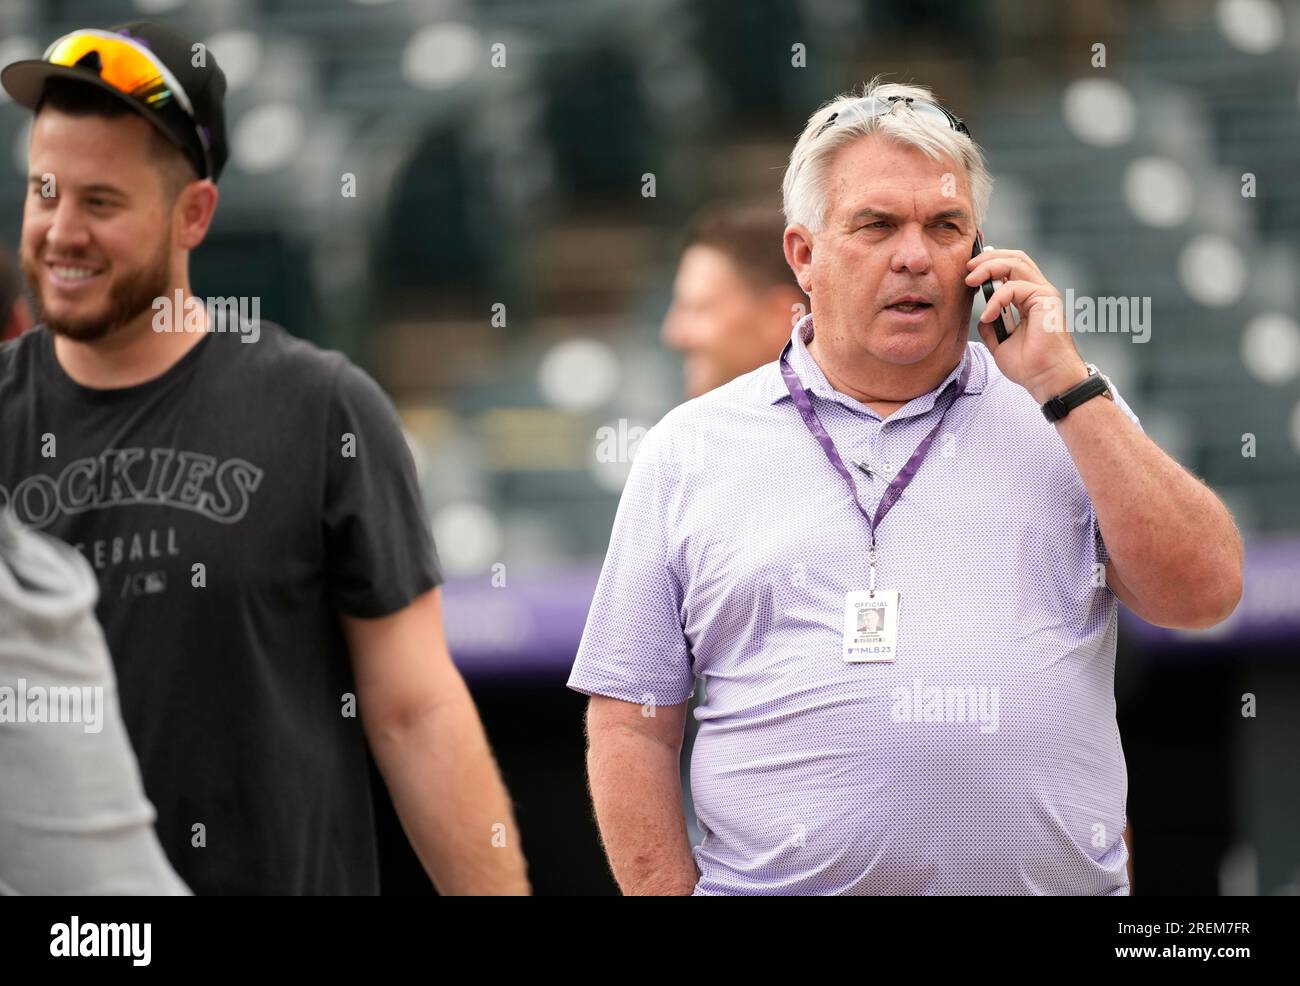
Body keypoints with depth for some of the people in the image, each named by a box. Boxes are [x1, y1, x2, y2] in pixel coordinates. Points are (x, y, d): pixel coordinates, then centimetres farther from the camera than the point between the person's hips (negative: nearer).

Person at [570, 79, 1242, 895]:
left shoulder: (1071, 416, 8)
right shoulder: (692, 450, 5)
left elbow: (1205, 593, -5)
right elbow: (633, 727, 4)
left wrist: (1062, 382, -7)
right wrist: (672, 895, -7)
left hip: (1060, 879, 1)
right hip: (780, 887, -1)